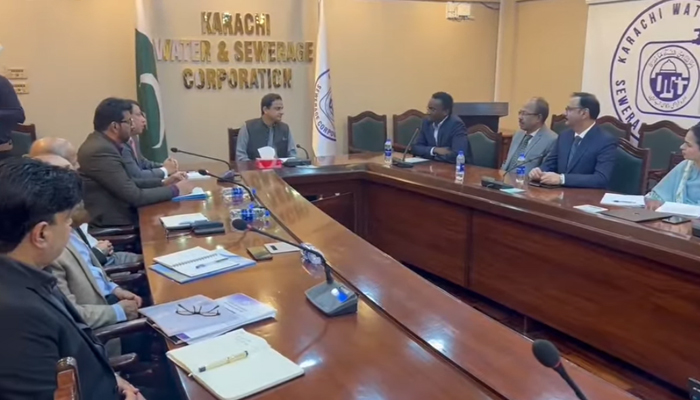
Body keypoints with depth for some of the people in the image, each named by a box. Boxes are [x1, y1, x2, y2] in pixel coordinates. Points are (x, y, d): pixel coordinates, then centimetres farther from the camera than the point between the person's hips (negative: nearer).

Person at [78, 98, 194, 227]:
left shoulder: (102, 143, 7)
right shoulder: (101, 150, -21)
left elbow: (129, 183, 9)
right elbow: (135, 197, -21)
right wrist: (175, 190, -11)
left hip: (117, 214, 8)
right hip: (112, 223, -8)